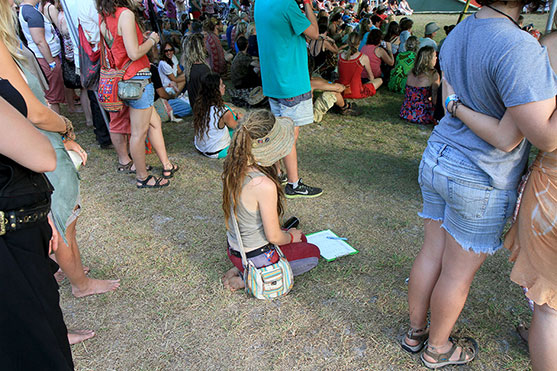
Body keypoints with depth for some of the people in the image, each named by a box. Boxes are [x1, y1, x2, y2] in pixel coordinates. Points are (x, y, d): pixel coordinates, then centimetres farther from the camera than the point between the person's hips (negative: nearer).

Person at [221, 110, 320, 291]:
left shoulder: (233, 168, -10)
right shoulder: (264, 185, -34)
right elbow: (273, 236, -21)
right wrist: (291, 237, -1)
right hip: (256, 257, -7)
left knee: (300, 238, 28)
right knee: (313, 253, 19)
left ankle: (241, 269, 13)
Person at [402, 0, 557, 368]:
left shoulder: (456, 34, 5)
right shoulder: (518, 48, -23)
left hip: (437, 158, 8)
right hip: (480, 179, -7)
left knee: (431, 254, 19)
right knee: (458, 271, 11)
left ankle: (415, 331, 38)